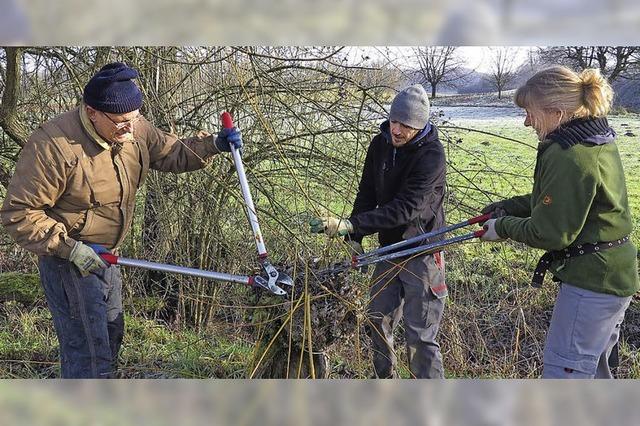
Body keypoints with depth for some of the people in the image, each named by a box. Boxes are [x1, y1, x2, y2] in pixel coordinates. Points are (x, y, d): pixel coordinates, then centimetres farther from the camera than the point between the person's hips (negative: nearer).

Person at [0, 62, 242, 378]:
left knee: (111, 334, 24)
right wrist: (70, 249, -30)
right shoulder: (54, 145, -29)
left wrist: (213, 145, -7)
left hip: (104, 254, 8)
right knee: (88, 353, -9)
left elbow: (172, 154, 10)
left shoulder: (134, 129, -7)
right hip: (68, 256, -8)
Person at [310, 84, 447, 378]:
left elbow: (404, 208, -30)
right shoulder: (380, 144, 0)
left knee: (420, 335, -4)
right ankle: (385, 380, 33)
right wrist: (354, 237, -3)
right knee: (378, 321, 14)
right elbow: (367, 192, 8)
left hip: (421, 252, -7)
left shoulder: (432, 155, -21)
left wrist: (350, 224, -36)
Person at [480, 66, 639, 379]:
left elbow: (549, 233, -22)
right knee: (591, 366, 25)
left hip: (590, 280, -10)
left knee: (562, 371, 0)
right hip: (613, 274, 11)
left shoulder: (569, 156, -24)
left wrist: (504, 227, -6)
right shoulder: (597, 141, 7)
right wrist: (507, 207, 10)